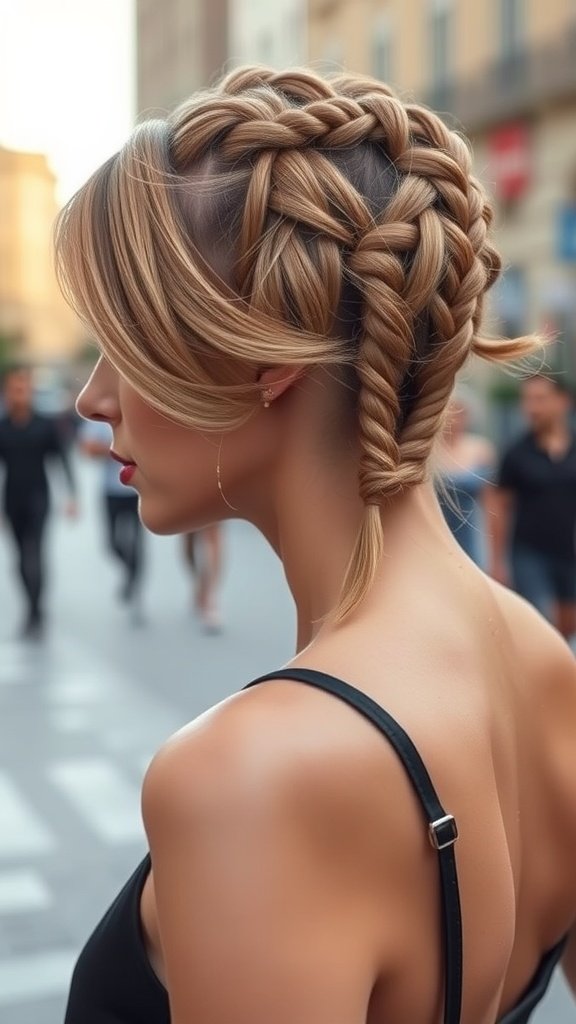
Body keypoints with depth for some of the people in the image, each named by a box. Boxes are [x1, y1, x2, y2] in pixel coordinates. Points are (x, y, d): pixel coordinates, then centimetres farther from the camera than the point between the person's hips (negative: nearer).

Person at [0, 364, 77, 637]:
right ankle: (36, 607, 25)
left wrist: (72, 495, -8)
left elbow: (63, 461, -1)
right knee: (24, 556, 11)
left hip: (38, 499, -3)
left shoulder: (46, 425, -4)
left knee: (33, 553, -15)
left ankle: (35, 614, -12)